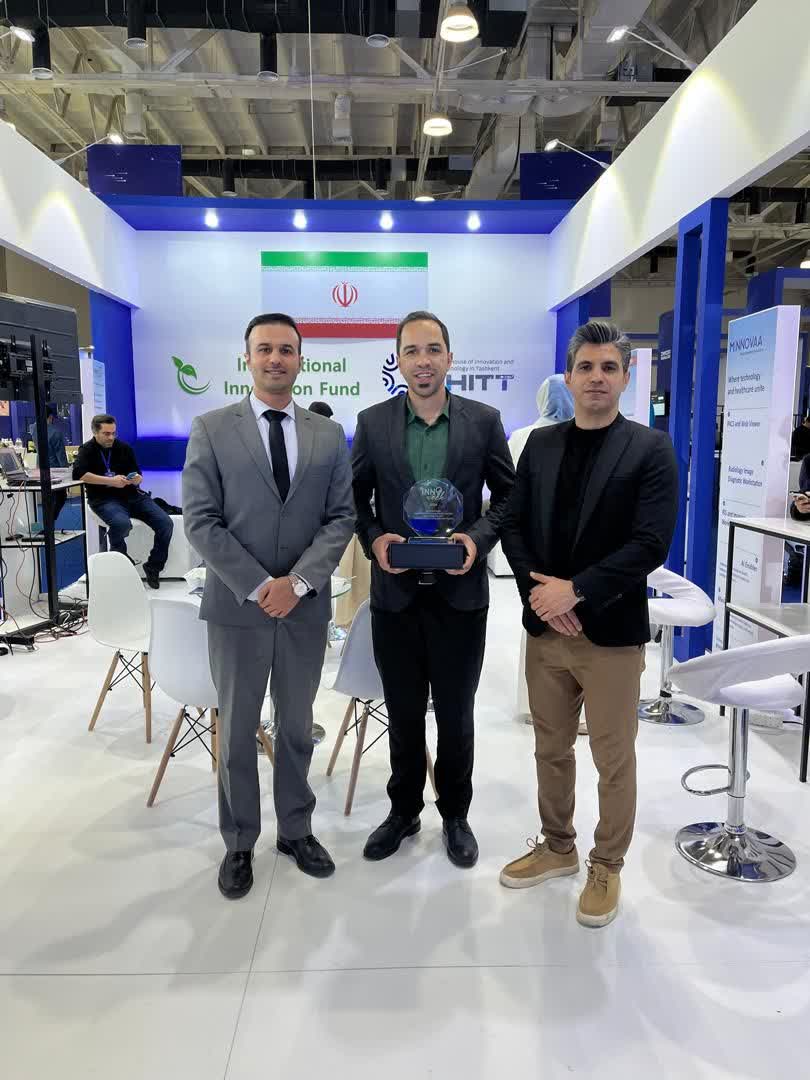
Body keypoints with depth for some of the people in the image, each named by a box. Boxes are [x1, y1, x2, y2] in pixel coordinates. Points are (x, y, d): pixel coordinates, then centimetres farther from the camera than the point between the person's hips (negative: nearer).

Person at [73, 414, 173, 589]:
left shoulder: (124, 448, 11)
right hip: (104, 499, -4)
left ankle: (153, 567, 2)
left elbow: (138, 477, 14)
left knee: (165, 523, -16)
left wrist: (137, 479, -12)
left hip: (131, 495, 4)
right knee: (122, 523, -37)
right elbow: (78, 473, -17)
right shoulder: (87, 450, 2)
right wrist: (111, 481, -22)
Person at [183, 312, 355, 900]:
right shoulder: (212, 429, -2)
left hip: (306, 605, 2)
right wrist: (257, 586, -14)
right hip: (237, 604, -2)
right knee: (237, 731, 11)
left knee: (297, 726, 15)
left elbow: (341, 517, 0)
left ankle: (296, 830, 33)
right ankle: (239, 844, 28)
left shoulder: (329, 435, 5)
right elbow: (200, 520, -7)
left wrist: (297, 581, -14)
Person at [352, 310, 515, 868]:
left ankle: (456, 816, 34)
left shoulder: (484, 420, -2)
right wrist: (374, 538, -12)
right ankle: (404, 811, 36)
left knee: (456, 715, 13)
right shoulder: (372, 422, 0)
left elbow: (508, 492, 3)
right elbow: (356, 497, 6)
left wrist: (479, 538, -13)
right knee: (403, 714, 16)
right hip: (395, 592, 1)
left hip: (460, 592, -1)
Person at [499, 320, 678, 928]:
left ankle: (607, 867, 30)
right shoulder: (540, 445, 7)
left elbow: (651, 542, -14)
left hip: (612, 632, -4)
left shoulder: (651, 449, -6)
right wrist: (539, 591, -11)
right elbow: (514, 526, 5)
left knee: (614, 759, 9)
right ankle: (558, 848, 37)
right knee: (551, 750, 17)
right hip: (545, 628, 4)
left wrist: (575, 590, -19)